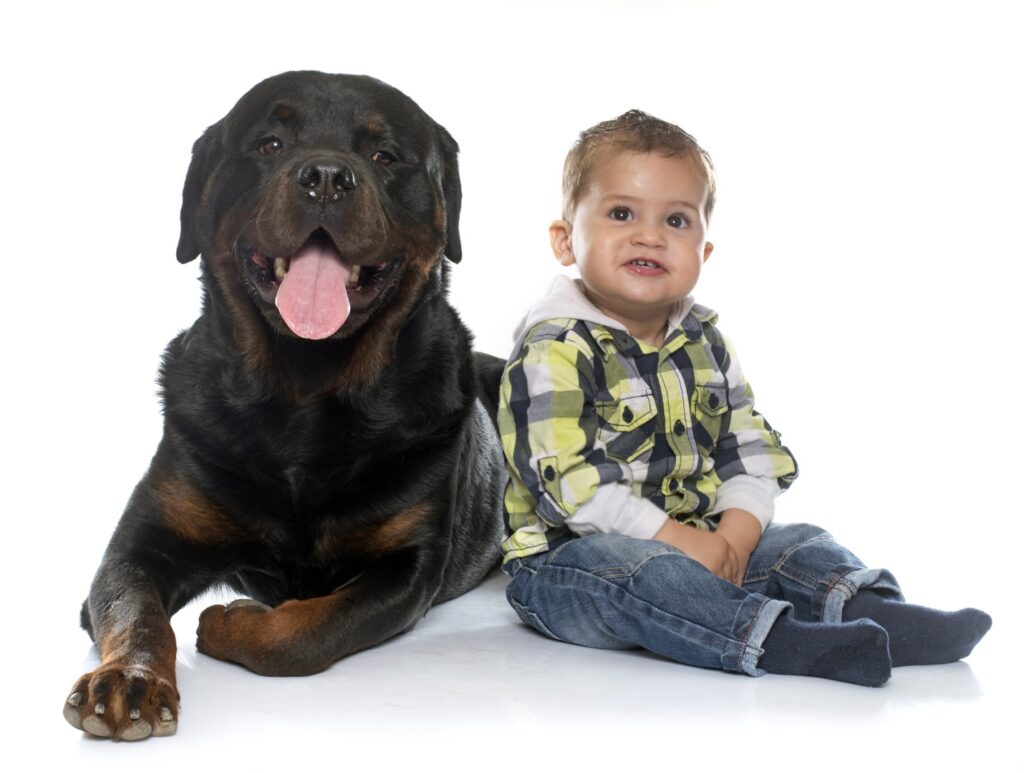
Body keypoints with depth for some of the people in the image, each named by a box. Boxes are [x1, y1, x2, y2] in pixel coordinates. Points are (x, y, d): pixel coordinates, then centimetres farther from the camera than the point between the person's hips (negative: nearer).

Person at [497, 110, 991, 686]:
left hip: (694, 543, 7)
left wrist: (735, 535, -12)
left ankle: (874, 609, -29)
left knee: (798, 545, -5)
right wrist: (673, 537, -24)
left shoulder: (702, 342, 10)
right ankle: (775, 640, -49)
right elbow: (568, 482, -22)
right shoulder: (554, 349, -13)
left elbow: (751, 450, 7)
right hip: (569, 558, -7)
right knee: (628, 569, -36)